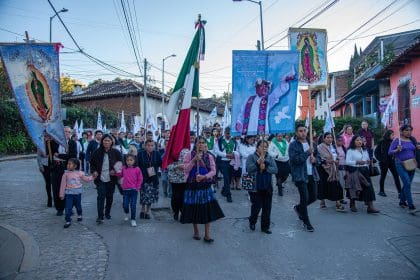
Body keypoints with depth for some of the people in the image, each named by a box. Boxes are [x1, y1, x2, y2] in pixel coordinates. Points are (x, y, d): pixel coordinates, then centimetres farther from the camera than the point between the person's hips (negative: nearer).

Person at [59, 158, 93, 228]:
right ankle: (68, 221, 5)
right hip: (69, 193, -1)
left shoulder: (79, 173, -4)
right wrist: (62, 194, 0)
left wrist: (92, 177, -6)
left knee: (78, 206, 17)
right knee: (68, 208, -6)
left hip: (77, 193, 1)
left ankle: (79, 215, 43)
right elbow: (63, 184, -2)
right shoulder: (66, 174, -6)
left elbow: (86, 179, 9)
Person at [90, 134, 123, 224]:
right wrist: (94, 171, -5)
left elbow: (121, 163, 4)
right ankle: (100, 217, -4)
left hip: (111, 179, 1)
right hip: (100, 179, -1)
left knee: (110, 196, 11)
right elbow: (92, 163, 11)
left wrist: (115, 170, -11)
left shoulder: (116, 152, -3)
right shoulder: (97, 152, -1)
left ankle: (107, 213, 31)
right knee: (101, 196, -9)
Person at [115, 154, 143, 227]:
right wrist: (116, 172, 3)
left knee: (133, 206, 0)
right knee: (125, 205, 5)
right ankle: (127, 213, 37)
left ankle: (133, 220, 12)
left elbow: (140, 179, -1)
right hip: (125, 190, 3)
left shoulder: (137, 169, -6)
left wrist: (137, 188, -4)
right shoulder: (124, 168, 3)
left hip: (134, 190, -3)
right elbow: (121, 175, 21)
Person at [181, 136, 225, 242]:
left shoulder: (209, 156, 3)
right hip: (192, 186, -1)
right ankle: (196, 231, 27)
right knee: (194, 210, 6)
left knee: (207, 210, 0)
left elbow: (213, 171, -2)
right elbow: (185, 169, -9)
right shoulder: (189, 155, -2)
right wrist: (194, 160, -20)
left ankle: (207, 235, 10)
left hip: (205, 186, 2)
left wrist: (204, 176, -19)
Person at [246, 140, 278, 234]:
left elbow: (275, 169, -2)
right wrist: (258, 162, -26)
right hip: (255, 187, -3)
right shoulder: (252, 157, -1)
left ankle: (265, 226, 24)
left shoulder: (270, 158, 9)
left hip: (267, 187, 4)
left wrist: (265, 168, -17)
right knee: (256, 206, 1)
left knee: (267, 208, 8)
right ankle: (252, 222, 30)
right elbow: (249, 169, -15)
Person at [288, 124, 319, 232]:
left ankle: (298, 208, 39)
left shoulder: (311, 143, 11)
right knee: (305, 198, -3)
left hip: (312, 175, 6)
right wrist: (308, 152, -21)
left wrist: (315, 159, -3)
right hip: (300, 176, -6)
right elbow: (294, 160, -19)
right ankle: (306, 222, 14)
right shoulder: (293, 145, -8)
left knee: (313, 197, 11)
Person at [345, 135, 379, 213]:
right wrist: (357, 162, -24)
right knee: (354, 189, 2)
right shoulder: (350, 151, -3)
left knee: (368, 187, -6)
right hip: (354, 171, -5)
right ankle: (352, 205, 20)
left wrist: (368, 162, 0)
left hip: (364, 171, 5)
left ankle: (370, 207, -6)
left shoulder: (365, 150, 17)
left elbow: (367, 160, 23)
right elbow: (347, 162, -13)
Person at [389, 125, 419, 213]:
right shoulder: (397, 140, -4)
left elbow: (414, 151, 19)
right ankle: (411, 206, -13)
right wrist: (397, 150, -25)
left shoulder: (412, 140, 10)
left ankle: (402, 201, 29)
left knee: (407, 184, 13)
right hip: (401, 165, -5)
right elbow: (390, 152, -7)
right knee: (407, 184, -14)